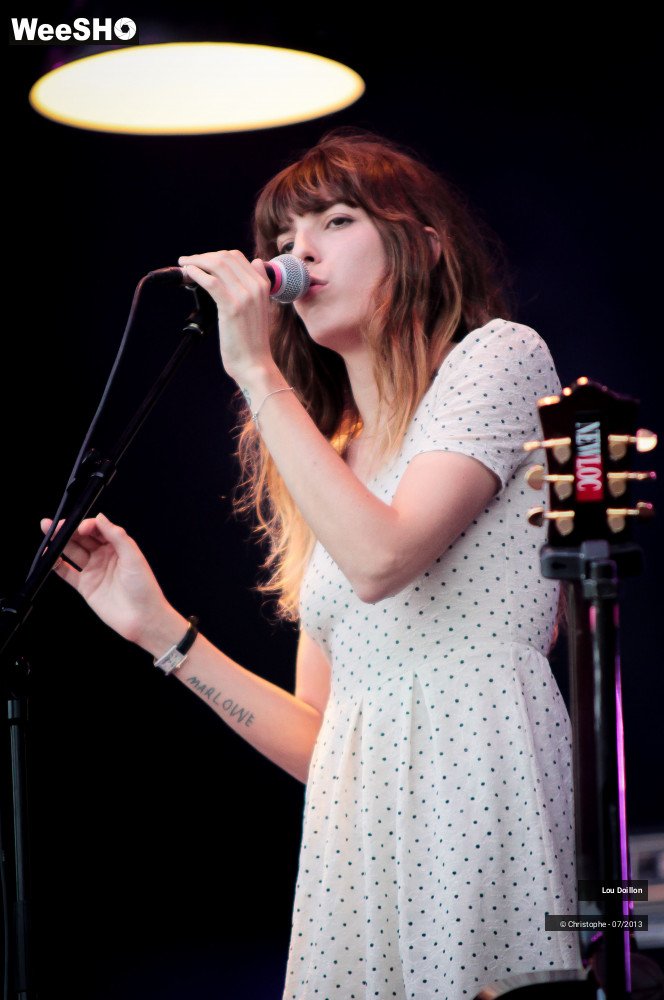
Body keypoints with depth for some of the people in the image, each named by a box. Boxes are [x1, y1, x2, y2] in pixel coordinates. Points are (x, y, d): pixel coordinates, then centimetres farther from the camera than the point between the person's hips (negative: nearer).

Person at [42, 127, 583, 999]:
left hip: (476, 791, -6)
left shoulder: (499, 355, 5)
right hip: (358, 827, 6)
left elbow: (379, 559, -14)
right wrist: (157, 626, 10)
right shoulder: (331, 460, 22)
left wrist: (256, 371, -8)